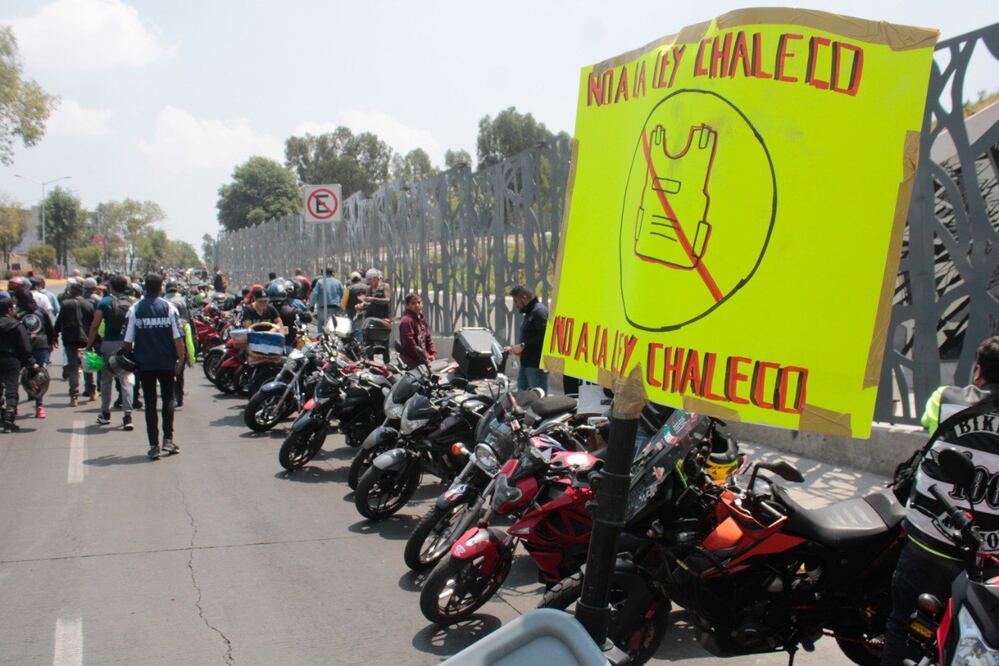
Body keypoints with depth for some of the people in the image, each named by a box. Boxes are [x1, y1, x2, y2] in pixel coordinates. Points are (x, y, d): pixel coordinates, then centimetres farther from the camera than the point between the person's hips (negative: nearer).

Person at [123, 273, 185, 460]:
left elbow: (128, 340, -2)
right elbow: (178, 336, -7)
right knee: (168, 399, 14)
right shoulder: (169, 308, -5)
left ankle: (154, 445, 4)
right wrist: (181, 359, 2)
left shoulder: (134, 309, -3)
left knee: (150, 403, 5)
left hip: (144, 363, 0)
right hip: (167, 362, 0)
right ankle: (168, 439, 7)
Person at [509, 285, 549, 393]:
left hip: (537, 365, -10)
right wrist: (520, 349, 8)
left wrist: (523, 346, -18)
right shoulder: (529, 312, 19)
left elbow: (543, 337, -23)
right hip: (526, 363, 10)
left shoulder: (539, 311, -13)